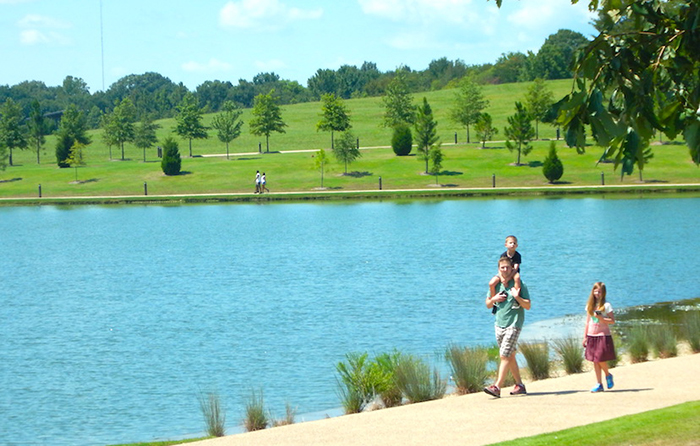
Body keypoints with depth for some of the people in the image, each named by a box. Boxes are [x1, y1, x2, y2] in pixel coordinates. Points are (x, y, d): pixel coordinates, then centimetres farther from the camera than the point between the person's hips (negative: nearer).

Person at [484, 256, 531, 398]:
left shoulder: (518, 284, -6)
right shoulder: (496, 284, 8)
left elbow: (528, 306, -7)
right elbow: (488, 305, 16)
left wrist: (517, 297, -24)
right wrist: (494, 299, -6)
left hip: (513, 324, -6)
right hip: (499, 324, 6)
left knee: (505, 356, -13)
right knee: (510, 356, 12)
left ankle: (497, 387, -18)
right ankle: (519, 385, 22)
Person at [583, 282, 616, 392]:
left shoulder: (606, 305, -5)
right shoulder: (590, 305, 10)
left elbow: (612, 321, -8)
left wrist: (601, 318, -22)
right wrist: (585, 336, 13)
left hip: (603, 336, -5)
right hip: (591, 336, 5)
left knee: (600, 359, -10)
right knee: (595, 361, 4)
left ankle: (608, 375, 18)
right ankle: (599, 384, 8)